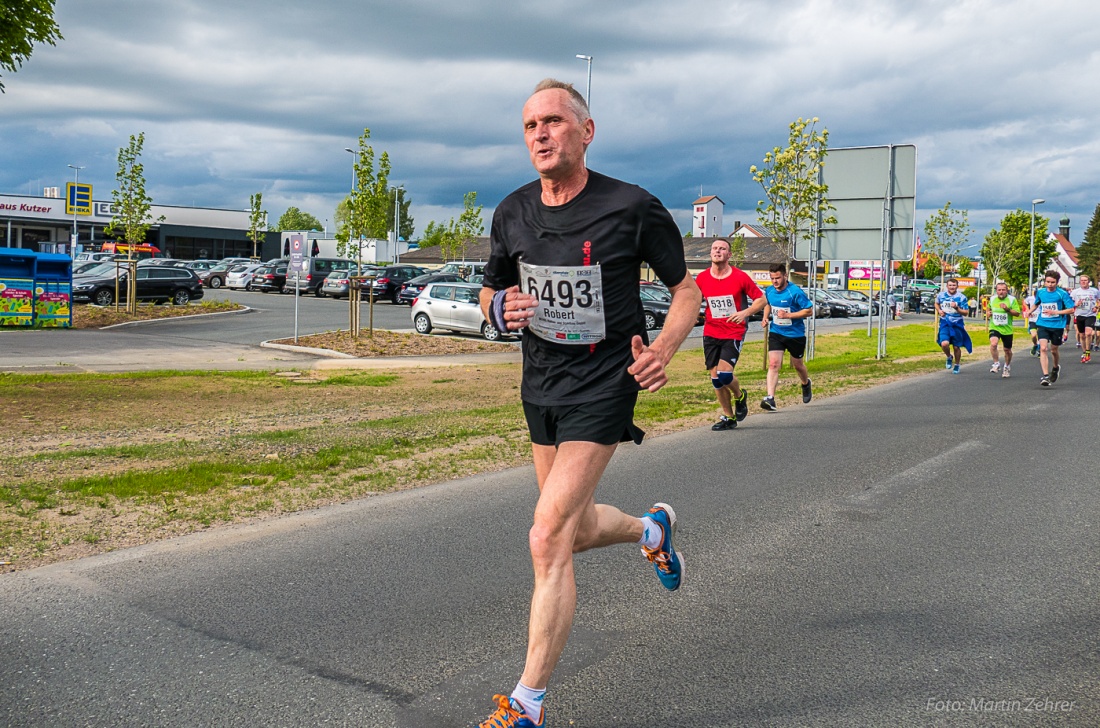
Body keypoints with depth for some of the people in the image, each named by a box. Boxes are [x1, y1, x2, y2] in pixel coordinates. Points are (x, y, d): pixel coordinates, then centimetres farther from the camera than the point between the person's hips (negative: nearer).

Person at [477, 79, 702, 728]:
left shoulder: (633, 207, -13)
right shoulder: (513, 213, 1)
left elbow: (687, 290, -2)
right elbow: (492, 292, 15)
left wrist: (662, 350, -21)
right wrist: (501, 309, -10)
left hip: (603, 384, -6)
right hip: (541, 383, 6)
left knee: (549, 541, -13)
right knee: (578, 530, 20)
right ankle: (653, 529, 54)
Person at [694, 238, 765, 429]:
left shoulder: (740, 277, -8)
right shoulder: (702, 278, 1)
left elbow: (761, 300, -2)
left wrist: (745, 312, -19)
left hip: (734, 333, -4)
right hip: (711, 333, 4)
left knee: (724, 374, -17)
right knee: (715, 376, 3)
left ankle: (740, 396, 17)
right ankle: (728, 417, 20)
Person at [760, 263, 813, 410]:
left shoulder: (795, 292, -19)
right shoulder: (769, 291, -2)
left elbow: (809, 311, -16)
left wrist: (788, 315, -23)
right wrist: (766, 317, 1)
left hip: (795, 334, -3)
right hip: (776, 333, 3)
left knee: (797, 365, 17)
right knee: (773, 364, -15)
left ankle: (806, 384, 51)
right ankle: (770, 398, -22)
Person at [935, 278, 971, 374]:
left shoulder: (961, 297, -9)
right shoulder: (941, 295, -1)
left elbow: (965, 312, -7)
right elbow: (936, 303, 20)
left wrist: (957, 308, -24)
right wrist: (939, 310, 0)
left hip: (957, 324, -1)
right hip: (945, 324, 1)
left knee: (956, 347, 8)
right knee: (944, 344, -20)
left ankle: (956, 365, 33)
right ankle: (949, 357, 12)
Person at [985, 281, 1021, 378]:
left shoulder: (1012, 299, -6)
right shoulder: (992, 299, 5)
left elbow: (1017, 313, -9)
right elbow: (988, 307, 26)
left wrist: (1008, 309, -25)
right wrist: (988, 313, 5)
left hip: (1007, 329, -1)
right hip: (994, 327, 1)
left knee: (1007, 350, 11)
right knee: (993, 343, -27)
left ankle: (1007, 367, 36)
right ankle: (996, 363, -11)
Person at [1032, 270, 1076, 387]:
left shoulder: (1062, 294, -9)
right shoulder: (1040, 292, 2)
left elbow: (1071, 310, -9)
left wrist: (1055, 312, -19)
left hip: (1057, 325, -1)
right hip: (1043, 324, 2)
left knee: (1053, 350, 13)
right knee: (1043, 348, -16)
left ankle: (1055, 368, 44)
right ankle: (1045, 376, -19)